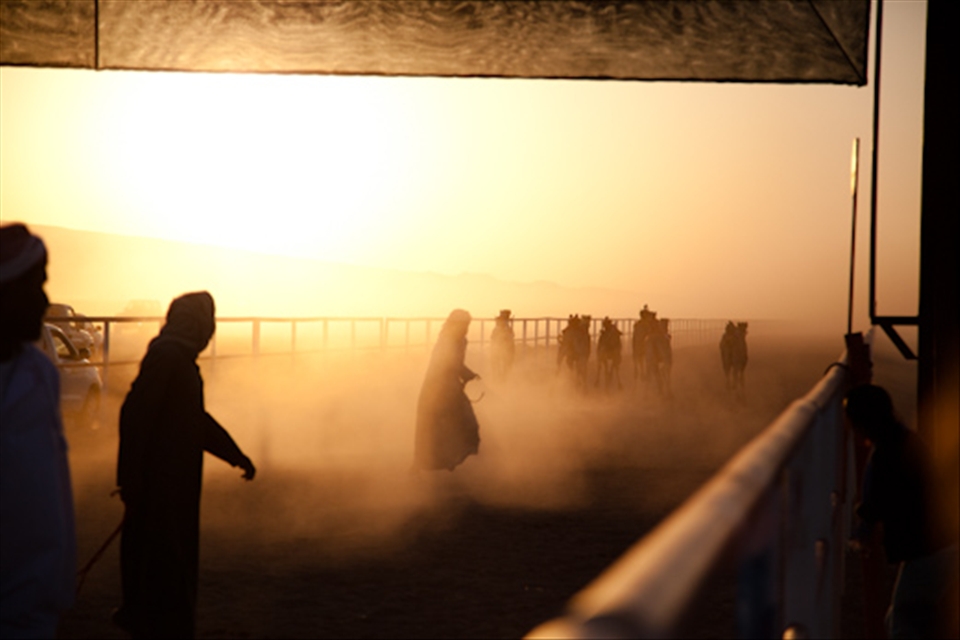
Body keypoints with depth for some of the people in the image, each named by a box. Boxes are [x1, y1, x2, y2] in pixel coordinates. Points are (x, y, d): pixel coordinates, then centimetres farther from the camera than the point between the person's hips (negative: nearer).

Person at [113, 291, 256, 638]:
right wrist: (131, 478, -23)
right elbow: (135, 415, -22)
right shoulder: (166, 356, -17)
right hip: (159, 482, -10)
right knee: (164, 558, -6)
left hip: (174, 481, 10)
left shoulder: (180, 358, 15)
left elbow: (196, 418, 26)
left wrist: (236, 455, 29)